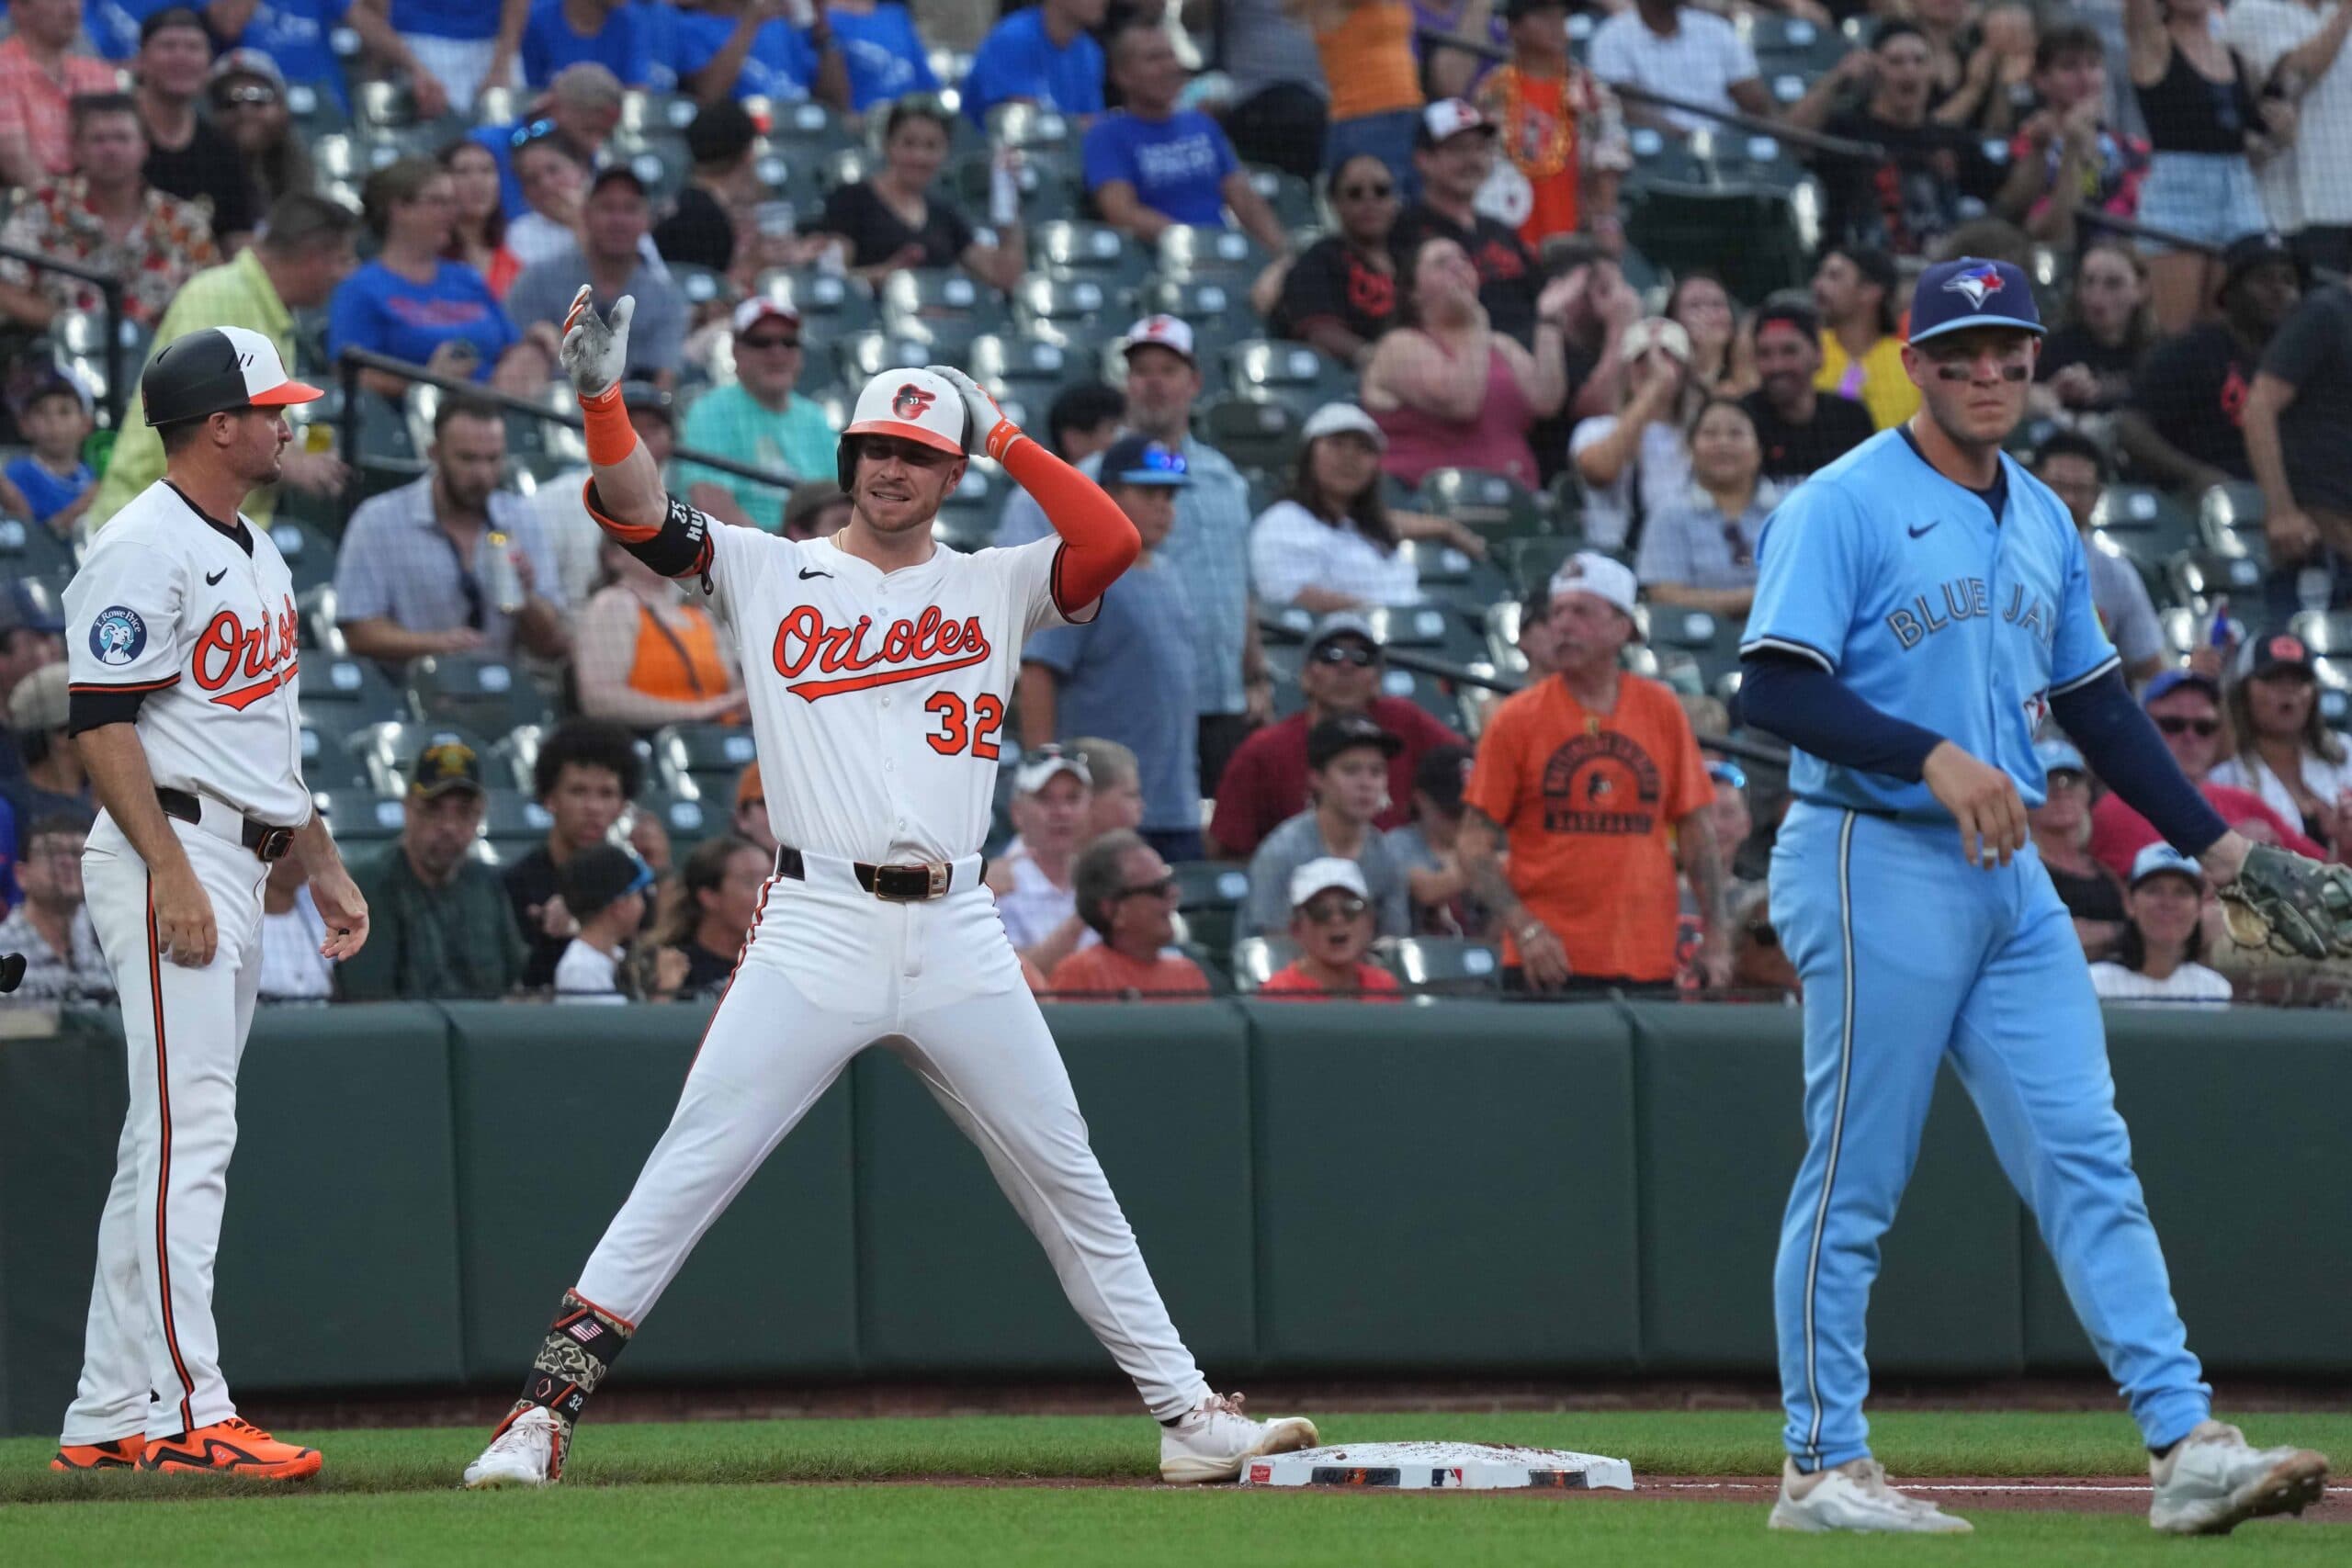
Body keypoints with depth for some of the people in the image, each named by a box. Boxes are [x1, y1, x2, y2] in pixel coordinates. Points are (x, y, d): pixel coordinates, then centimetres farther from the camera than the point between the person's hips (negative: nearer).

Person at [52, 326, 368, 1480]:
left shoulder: (253, 551, 19)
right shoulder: (143, 551, -12)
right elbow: (100, 723, -17)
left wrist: (323, 863, 22)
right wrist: (170, 871, -24)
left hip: (238, 866, 10)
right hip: (170, 859, -10)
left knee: (173, 1144, 9)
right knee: (185, 1133, -13)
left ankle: (107, 1417, 12)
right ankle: (185, 1412, -16)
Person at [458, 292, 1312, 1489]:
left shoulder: (994, 586, 13)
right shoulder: (769, 574, 9)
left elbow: (1114, 542, -3)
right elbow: (636, 510, -2)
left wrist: (1003, 435, 4)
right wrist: (600, 396, -19)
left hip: (958, 942, 2)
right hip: (815, 933, -2)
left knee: (1069, 1184, 8)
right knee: (679, 1184, -9)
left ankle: (1188, 1415, 15)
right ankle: (544, 1411, -10)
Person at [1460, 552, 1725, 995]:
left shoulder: (1661, 711, 8)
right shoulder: (1516, 720, 1)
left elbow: (1695, 830, 13)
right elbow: (1474, 844, 1)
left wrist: (1717, 936, 5)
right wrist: (1524, 929, -13)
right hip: (1547, 962, -2)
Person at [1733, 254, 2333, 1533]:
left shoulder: (2041, 520, 15)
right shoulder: (1846, 506, -8)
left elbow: (2093, 700, 22)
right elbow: (1772, 689, -17)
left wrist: (2208, 839, 16)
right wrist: (1932, 756, -26)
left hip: (2008, 874, 7)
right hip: (1876, 864, -7)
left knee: (2087, 1159, 0)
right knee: (1854, 1179, -2)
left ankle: (2184, 1445, -5)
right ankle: (1822, 1468, 5)